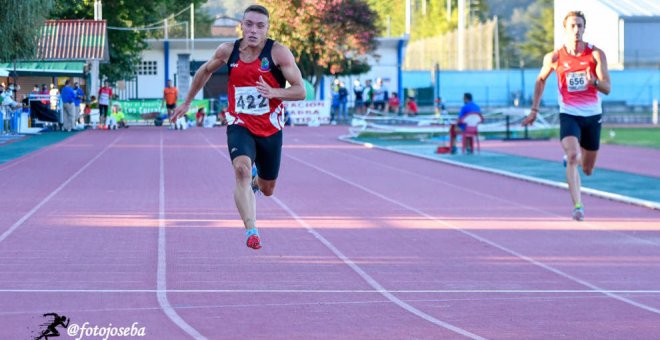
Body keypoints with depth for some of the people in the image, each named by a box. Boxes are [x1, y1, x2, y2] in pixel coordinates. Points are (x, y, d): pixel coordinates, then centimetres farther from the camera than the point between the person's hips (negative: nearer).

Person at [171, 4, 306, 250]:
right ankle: (251, 231, -33)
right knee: (242, 168, -31)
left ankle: (255, 182, 55)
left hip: (270, 129, 0)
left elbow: (300, 91, -13)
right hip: (239, 126, 0)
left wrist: (273, 92, -32)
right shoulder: (228, 51, -5)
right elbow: (205, 71, 15)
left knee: (267, 189, 15)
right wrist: (187, 102, 22)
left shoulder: (278, 53, -13)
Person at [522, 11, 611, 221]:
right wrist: (534, 109, 12)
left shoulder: (596, 54, -7)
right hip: (569, 115, -2)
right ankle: (577, 206, -26)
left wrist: (594, 82, -34)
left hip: (593, 116, 2)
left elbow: (607, 89, -12)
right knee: (573, 157, -27)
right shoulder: (554, 58, -5)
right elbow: (541, 80, 14)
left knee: (587, 170, 15)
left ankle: (571, 156, 52)